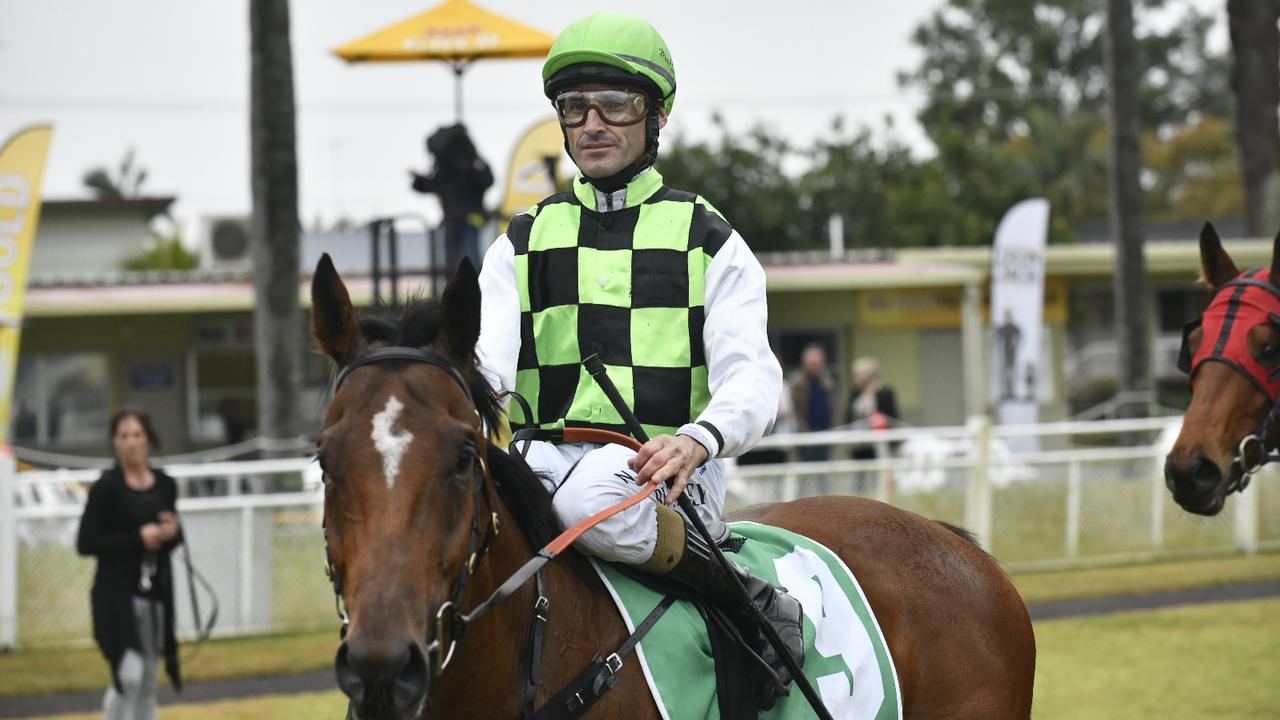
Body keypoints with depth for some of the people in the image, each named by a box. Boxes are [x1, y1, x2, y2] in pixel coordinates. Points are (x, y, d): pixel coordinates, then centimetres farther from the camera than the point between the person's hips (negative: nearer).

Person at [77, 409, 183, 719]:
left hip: (156, 590, 6)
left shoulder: (165, 485, 7)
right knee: (129, 674, -17)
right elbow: (85, 543, -12)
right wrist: (138, 538, -17)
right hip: (118, 592, -6)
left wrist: (172, 532, -5)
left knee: (148, 681, 11)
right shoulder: (106, 487, -9)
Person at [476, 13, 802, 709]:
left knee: (587, 496, -39)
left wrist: (701, 438, -27)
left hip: (663, 470, -3)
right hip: (545, 457, 3)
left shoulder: (711, 243, 11)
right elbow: (485, 357, 3)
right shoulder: (523, 245, 19)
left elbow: (750, 375, -2)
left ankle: (752, 604, -21)